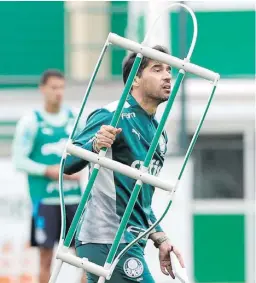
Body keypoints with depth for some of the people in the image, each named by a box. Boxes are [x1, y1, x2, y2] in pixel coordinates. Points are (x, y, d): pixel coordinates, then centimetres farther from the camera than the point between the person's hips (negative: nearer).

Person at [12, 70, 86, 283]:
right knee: (46, 255, 0)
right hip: (45, 198, -4)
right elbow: (19, 160, -4)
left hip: (73, 195, 4)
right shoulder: (31, 121, -4)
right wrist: (48, 171, -15)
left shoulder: (74, 118, 9)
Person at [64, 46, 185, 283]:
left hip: (130, 241, 9)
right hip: (108, 241, -9)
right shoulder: (114, 117, -9)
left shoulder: (159, 134, 18)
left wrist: (160, 239, 17)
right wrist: (95, 145, -36)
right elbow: (68, 164, -16)